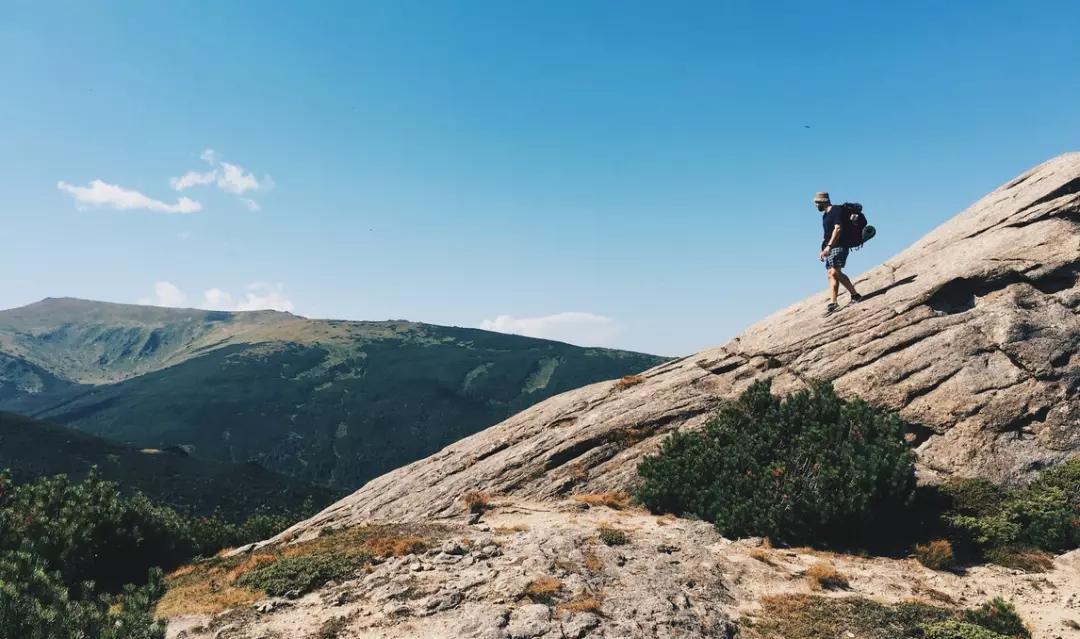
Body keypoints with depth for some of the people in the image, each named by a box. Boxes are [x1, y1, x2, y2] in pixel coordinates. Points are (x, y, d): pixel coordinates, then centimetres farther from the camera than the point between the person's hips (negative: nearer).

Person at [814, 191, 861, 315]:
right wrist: (824, 250, 19)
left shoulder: (836, 210, -6)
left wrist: (828, 246, -23)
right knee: (831, 275, 0)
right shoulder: (825, 215, 22)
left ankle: (855, 295, -10)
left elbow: (838, 229, -17)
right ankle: (833, 303, -5)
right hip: (830, 248, 9)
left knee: (835, 272, -19)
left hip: (838, 246, -9)